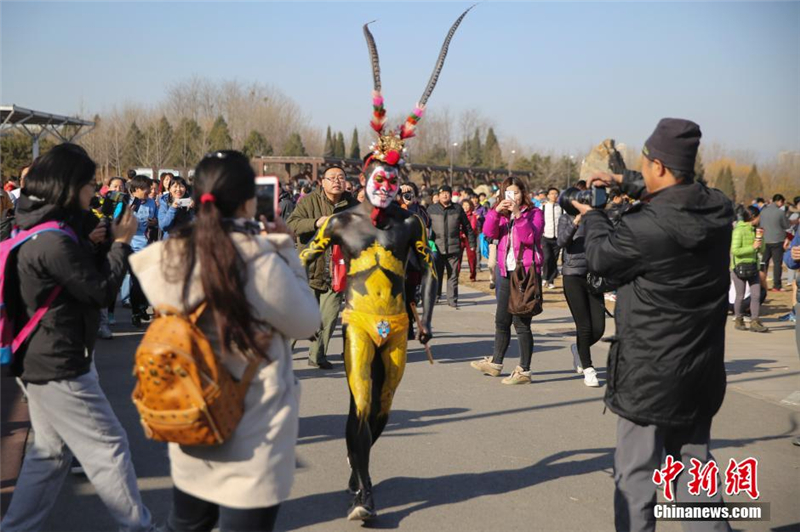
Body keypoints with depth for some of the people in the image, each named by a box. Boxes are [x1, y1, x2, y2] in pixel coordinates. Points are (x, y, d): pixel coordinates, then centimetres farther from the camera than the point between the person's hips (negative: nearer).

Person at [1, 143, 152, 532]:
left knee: (51, 450, 19)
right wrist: (121, 242, -8)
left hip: (43, 359, 10)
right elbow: (102, 290, -18)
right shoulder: (54, 240, -24)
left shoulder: (39, 229, 7)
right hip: (60, 367, -10)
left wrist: (87, 245, 5)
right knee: (109, 448, 1)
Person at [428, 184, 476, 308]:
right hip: (437, 248, 0)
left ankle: (452, 299, 10)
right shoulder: (432, 209, 6)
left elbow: (467, 227, 10)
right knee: (436, 274, 6)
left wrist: (472, 242, 10)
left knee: (453, 275, 3)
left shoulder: (457, 208, 6)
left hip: (453, 248, 0)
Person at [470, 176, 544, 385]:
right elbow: (489, 233, -4)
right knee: (501, 321, 17)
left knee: (521, 322, -6)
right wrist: (496, 211, -17)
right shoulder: (502, 215, 13)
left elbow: (531, 237, -18)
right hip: (507, 273, 7)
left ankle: (524, 371, 1)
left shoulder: (534, 213, -2)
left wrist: (518, 214, -24)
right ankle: (495, 363, 31)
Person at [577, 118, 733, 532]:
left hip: (650, 373, -7)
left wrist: (593, 216, 12)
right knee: (695, 462, 20)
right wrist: (625, 182, 24)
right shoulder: (719, 210, -3)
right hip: (702, 371, 7)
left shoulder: (647, 226, -25)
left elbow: (600, 257, -6)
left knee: (635, 470, 6)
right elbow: (676, 195, 20)